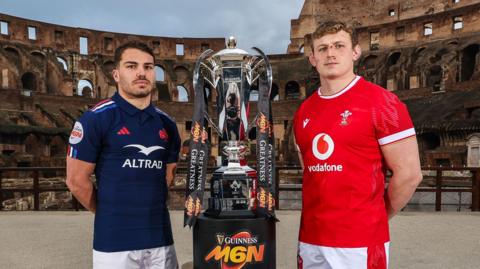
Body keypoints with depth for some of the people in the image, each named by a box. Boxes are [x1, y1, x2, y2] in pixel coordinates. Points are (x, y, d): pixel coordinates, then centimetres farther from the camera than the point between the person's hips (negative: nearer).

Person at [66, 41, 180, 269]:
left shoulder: (166, 123, 7)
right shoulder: (96, 118, -9)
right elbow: (76, 180, -6)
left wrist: (149, 208, 11)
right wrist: (109, 213, 5)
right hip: (114, 241, -4)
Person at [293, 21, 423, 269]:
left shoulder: (381, 102, -10)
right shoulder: (303, 112, 7)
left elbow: (409, 173, -9)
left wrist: (374, 218, 0)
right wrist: (322, 214, 10)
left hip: (360, 243, -5)